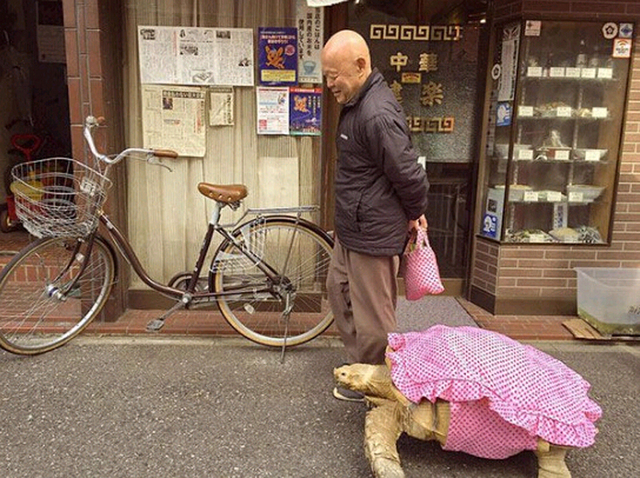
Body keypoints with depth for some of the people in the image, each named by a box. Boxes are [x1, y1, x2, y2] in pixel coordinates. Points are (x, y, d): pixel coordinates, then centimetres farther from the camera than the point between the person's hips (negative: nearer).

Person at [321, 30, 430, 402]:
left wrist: (415, 213, -5)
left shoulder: (378, 115, -27)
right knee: (339, 291, 23)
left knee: (372, 315, 4)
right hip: (351, 229, 11)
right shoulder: (358, 102, 8)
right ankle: (360, 368, 40)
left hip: (373, 234, -11)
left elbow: (408, 173, -23)